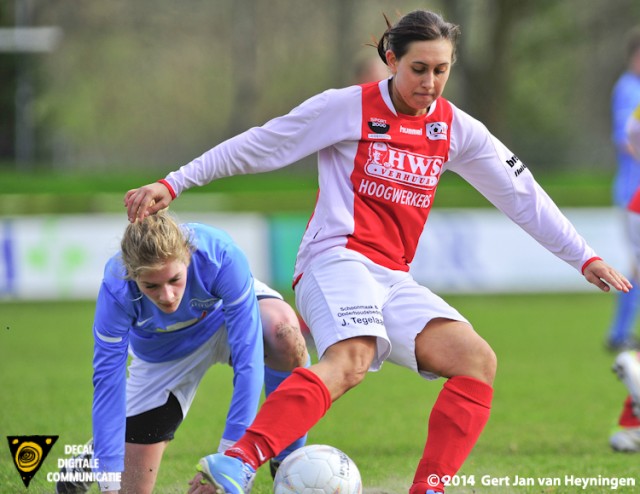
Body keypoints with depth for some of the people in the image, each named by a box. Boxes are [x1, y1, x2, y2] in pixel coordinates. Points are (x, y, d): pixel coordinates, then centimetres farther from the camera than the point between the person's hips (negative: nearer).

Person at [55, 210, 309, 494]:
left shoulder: (220, 256, -40)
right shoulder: (116, 291, -36)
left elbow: (247, 358, -40)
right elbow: (107, 380, -31)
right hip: (165, 352, 1)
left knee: (285, 334, -38)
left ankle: (288, 463, -18)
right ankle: (93, 457, 38)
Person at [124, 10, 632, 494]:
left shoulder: (456, 129, 13)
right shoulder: (349, 107, -1)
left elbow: (522, 195, 19)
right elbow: (257, 146, 2)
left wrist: (585, 257, 17)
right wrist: (172, 184, 0)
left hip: (393, 279, 6)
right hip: (337, 259, -6)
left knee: (477, 360, -15)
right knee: (350, 359, -37)